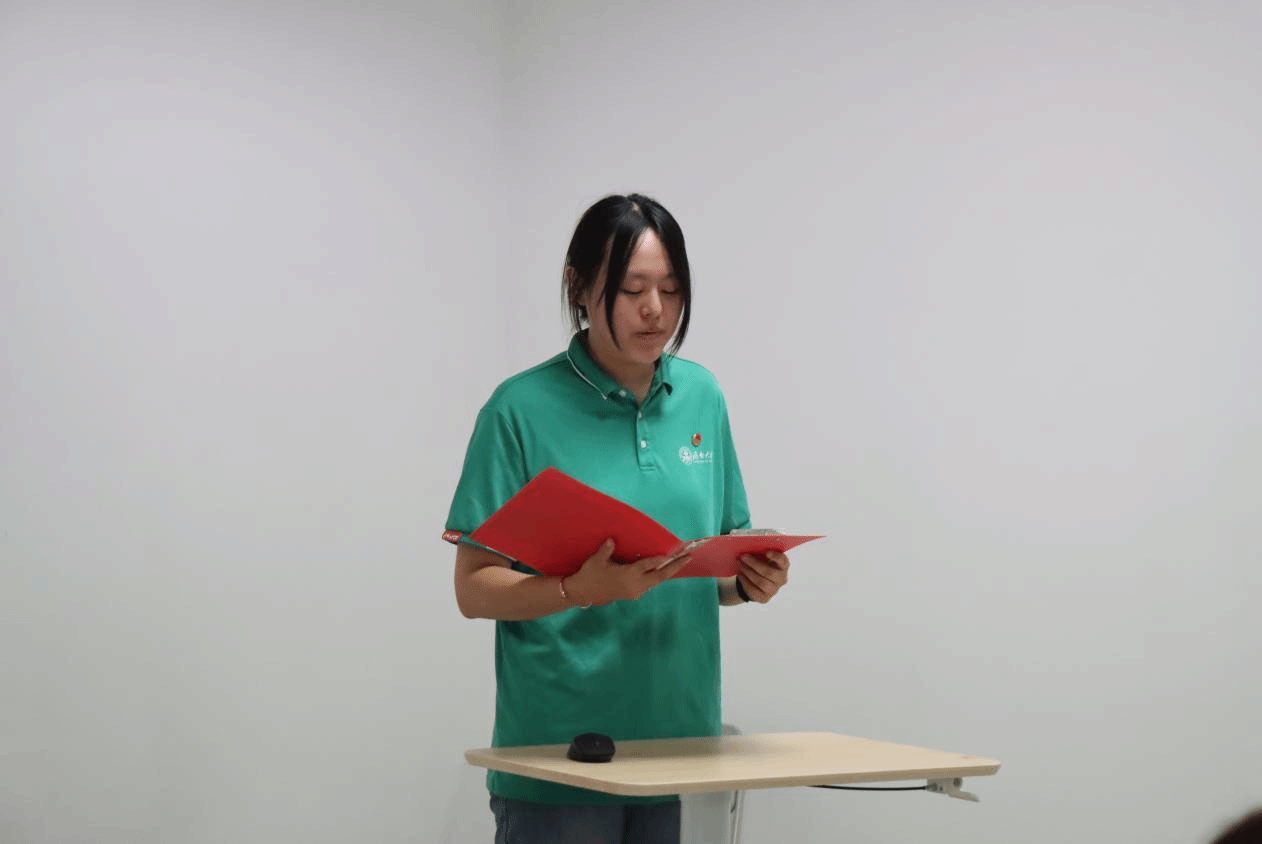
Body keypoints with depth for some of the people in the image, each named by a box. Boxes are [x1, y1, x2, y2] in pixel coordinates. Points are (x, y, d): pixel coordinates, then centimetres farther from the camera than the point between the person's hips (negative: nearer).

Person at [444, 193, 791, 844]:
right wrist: (581, 589, -25)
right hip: (560, 755, -4)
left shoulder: (701, 396, 7)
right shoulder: (522, 409, -9)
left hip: (680, 742, 5)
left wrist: (747, 581, -7)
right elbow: (474, 588, -9)